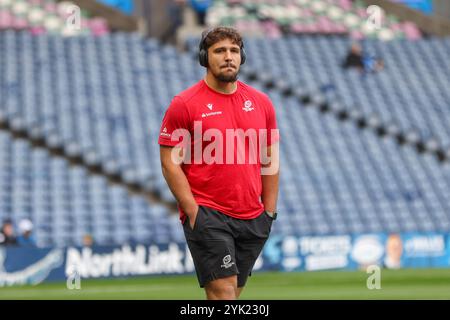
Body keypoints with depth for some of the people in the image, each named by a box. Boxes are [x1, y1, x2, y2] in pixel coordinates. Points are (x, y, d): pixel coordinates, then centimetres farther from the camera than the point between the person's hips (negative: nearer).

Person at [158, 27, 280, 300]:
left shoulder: (261, 103, 11)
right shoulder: (184, 104, -4)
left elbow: (270, 161, 16)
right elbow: (170, 162, -6)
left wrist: (269, 211, 10)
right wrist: (193, 211, -12)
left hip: (253, 219, 5)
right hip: (207, 216, -5)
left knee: (234, 290, 9)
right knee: (223, 290, -13)